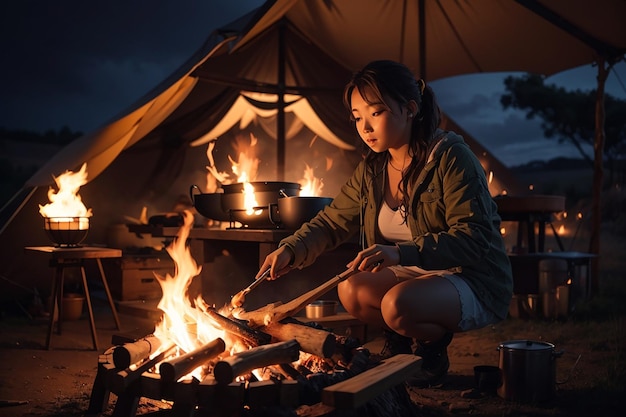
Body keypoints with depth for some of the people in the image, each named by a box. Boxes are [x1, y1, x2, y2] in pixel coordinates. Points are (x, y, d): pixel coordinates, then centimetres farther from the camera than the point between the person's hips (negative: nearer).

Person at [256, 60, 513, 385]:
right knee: (351, 291, -16)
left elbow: (474, 238, -28)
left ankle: (434, 346, 1)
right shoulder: (372, 169, 2)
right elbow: (332, 221, 9)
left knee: (398, 304, -32)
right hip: (416, 275, 7)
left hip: (475, 283, -7)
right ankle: (399, 341, 11)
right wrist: (290, 250, -10)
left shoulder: (450, 157, -21)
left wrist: (403, 253, -40)